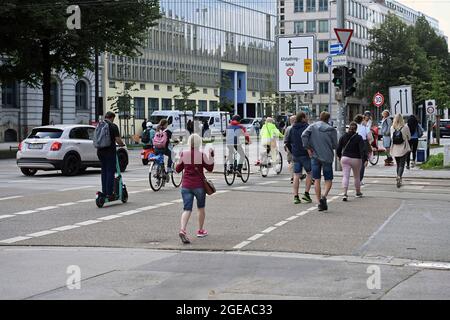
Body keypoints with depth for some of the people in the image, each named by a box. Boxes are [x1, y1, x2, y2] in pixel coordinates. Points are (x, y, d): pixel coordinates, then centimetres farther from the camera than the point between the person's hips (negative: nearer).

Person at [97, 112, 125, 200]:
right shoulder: (113, 126, -10)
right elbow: (118, 139, -13)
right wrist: (121, 144, 7)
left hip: (100, 151, 6)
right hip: (110, 151, -6)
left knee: (104, 171, 15)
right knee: (110, 172, -2)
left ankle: (104, 192, 16)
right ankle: (109, 193, -5)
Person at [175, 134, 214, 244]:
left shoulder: (183, 154, -1)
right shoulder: (202, 155, -9)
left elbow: (178, 169, 8)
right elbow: (210, 168, 1)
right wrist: (211, 155, 4)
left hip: (186, 185, 2)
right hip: (199, 185, -2)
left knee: (187, 209, -2)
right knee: (201, 208, 19)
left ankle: (182, 230, -24)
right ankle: (201, 230, 31)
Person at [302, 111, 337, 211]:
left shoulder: (312, 126, 2)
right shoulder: (331, 130, -2)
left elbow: (304, 135, -13)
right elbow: (335, 145, -1)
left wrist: (308, 148, -6)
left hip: (315, 156, 1)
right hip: (327, 157, -1)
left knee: (317, 180, 7)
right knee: (328, 180, 8)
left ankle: (319, 202, 3)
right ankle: (324, 196, -18)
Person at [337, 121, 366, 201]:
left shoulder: (343, 137, 2)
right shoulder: (359, 138, -7)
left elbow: (338, 148, 7)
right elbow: (362, 150, -15)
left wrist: (339, 156, 23)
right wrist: (365, 159, -16)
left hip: (345, 158, 1)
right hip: (356, 159, -1)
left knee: (345, 176, -3)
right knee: (356, 176, 17)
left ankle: (345, 193, -21)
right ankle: (358, 192, 33)